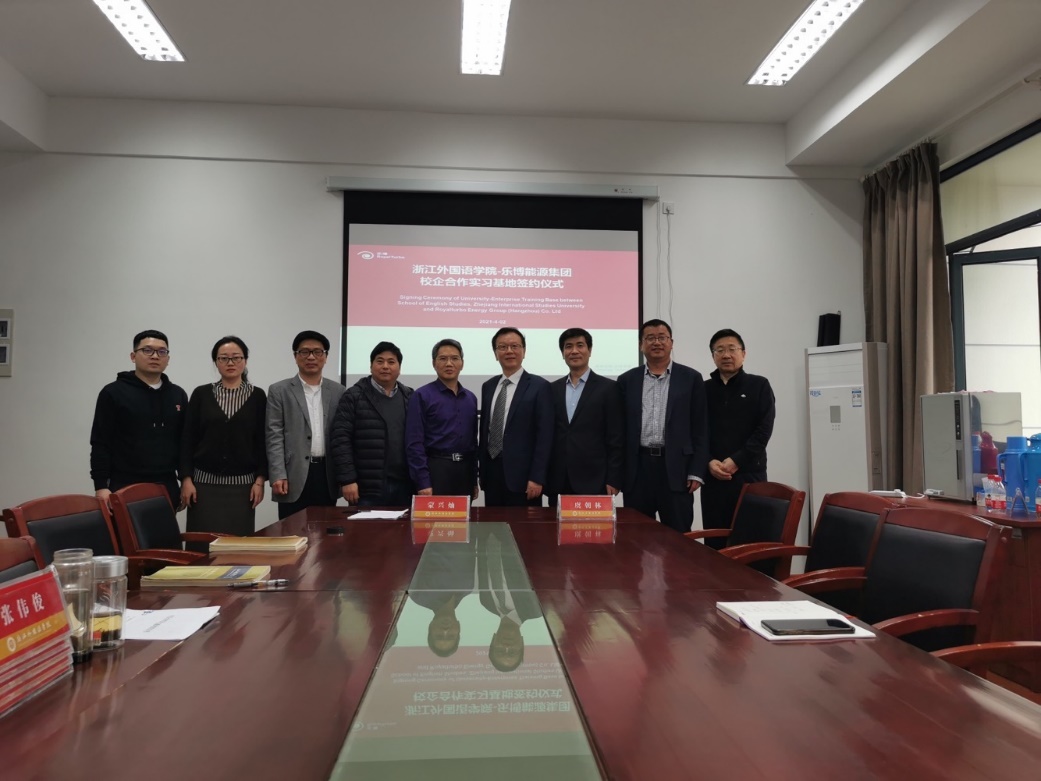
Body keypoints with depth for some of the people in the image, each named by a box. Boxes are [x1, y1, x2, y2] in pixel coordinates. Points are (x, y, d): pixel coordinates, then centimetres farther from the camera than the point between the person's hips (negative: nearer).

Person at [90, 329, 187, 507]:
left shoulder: (178, 395, 11)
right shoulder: (113, 392, -1)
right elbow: (100, 444, -4)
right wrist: (101, 486, -10)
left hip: (166, 488, 4)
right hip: (125, 489, -4)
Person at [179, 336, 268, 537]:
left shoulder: (257, 396, 3)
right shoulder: (201, 394, 4)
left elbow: (262, 441, 3)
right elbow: (188, 439, 3)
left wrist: (260, 480, -3)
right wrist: (186, 479, -3)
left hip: (242, 484, 0)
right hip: (205, 482, 0)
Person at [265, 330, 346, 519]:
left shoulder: (339, 392, 10)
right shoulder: (279, 391, 3)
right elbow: (274, 436, -3)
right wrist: (278, 476, -11)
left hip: (327, 475, 2)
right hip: (294, 476, -2)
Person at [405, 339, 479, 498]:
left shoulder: (471, 398, 12)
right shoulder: (422, 396, -4)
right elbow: (414, 443, -9)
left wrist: (474, 479, 14)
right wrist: (422, 483, -15)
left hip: (465, 470, 5)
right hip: (436, 470, -5)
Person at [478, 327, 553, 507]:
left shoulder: (539, 386, -5)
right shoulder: (488, 386, 13)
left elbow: (544, 436, -9)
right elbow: (484, 430, 15)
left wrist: (537, 478, -14)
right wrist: (481, 471, 11)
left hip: (521, 475, -5)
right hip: (491, 473, 5)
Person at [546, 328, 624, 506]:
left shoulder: (608, 388, 0)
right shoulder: (553, 389, 11)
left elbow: (616, 439, -3)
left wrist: (613, 480, -8)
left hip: (593, 481, -3)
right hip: (558, 482, 4)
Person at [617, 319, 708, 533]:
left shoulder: (691, 378, 3)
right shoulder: (627, 380, 8)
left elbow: (700, 428, 1)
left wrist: (696, 472, -5)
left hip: (676, 468, -1)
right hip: (637, 469, 2)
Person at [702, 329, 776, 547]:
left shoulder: (759, 386, 6)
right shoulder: (703, 389, 11)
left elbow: (764, 429, -3)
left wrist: (736, 461, -11)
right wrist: (709, 462, -9)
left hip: (750, 474, -2)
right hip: (713, 477, 2)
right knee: (715, 541, 3)